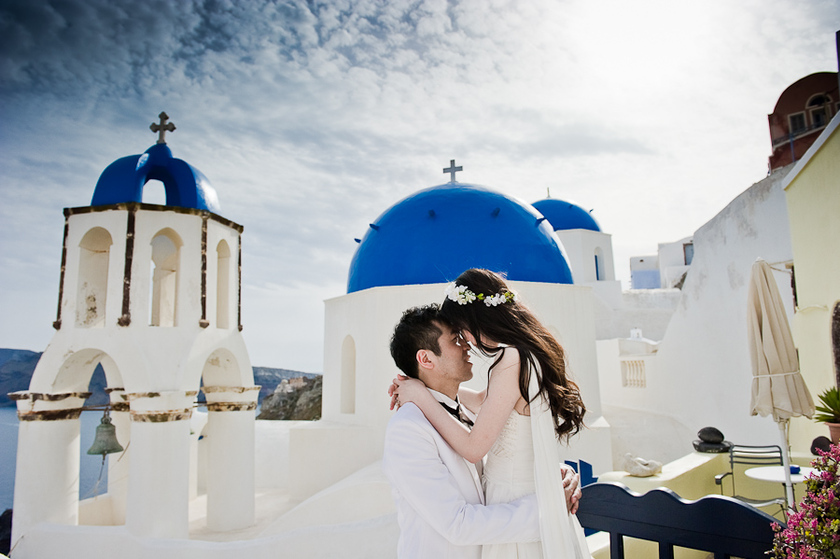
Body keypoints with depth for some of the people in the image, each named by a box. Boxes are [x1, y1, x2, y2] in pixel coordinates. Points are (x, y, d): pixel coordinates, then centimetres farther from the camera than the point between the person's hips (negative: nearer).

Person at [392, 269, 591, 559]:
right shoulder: (532, 354, 5)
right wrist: (425, 385, 17)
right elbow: (483, 400, 21)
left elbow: (473, 448, -22)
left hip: (515, 501, -9)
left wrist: (422, 397, -13)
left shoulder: (511, 361, -24)